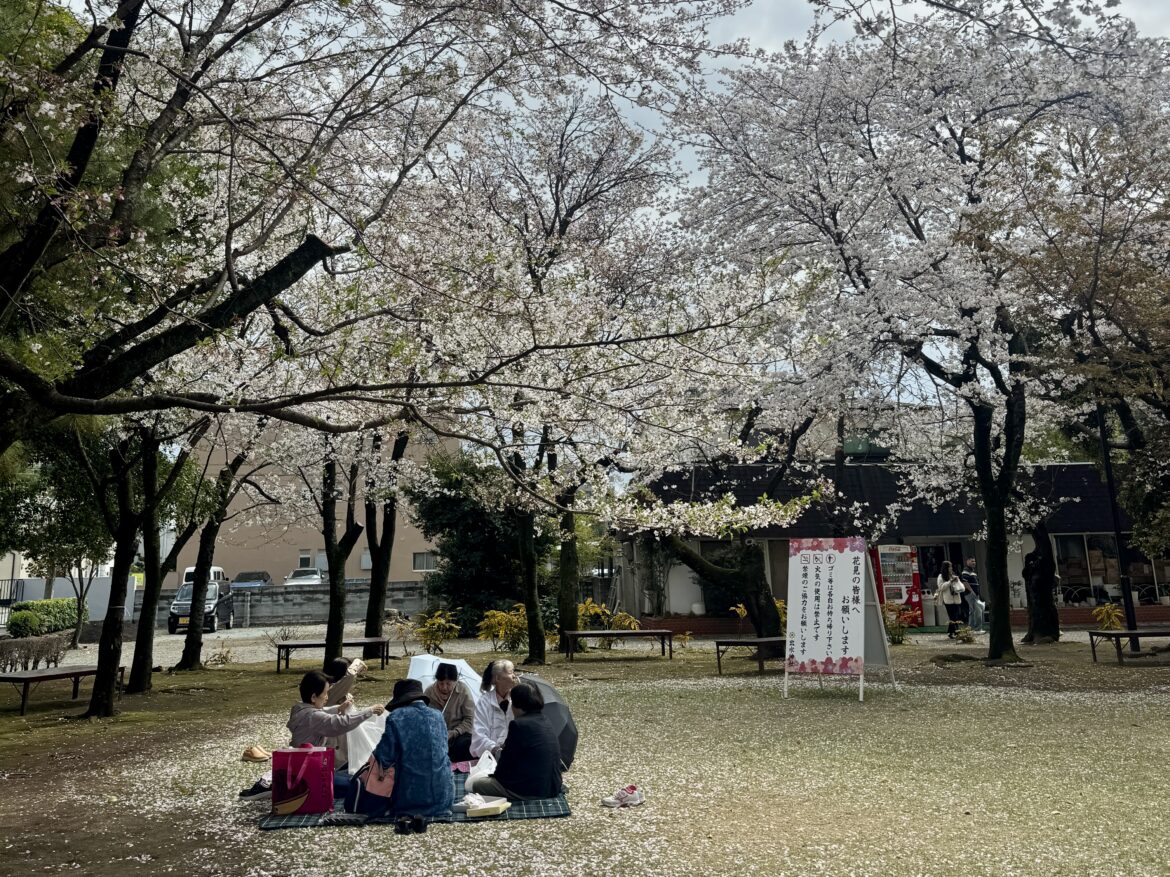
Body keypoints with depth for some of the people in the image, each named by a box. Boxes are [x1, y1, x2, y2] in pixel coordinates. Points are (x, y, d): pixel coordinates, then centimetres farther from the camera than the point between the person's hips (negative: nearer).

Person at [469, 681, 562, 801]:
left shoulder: (519, 724, -15)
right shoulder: (546, 723, 11)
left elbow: (507, 761, -9)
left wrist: (494, 775, 9)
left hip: (529, 791, -9)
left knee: (477, 784, 5)